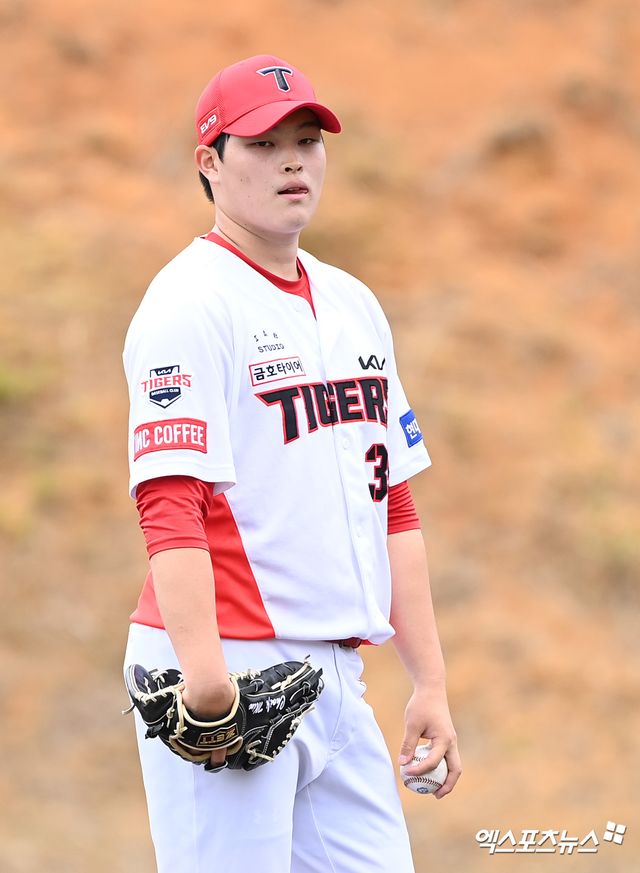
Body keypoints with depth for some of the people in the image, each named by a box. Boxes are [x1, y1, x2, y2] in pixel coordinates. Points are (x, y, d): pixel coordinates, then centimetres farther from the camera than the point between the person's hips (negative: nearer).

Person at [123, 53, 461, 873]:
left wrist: (429, 681, 15)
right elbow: (169, 504, -18)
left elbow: (394, 507, 20)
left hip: (336, 676, 8)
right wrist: (205, 678, -28)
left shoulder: (355, 306, 17)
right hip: (227, 670, -8)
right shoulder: (190, 305, -8)